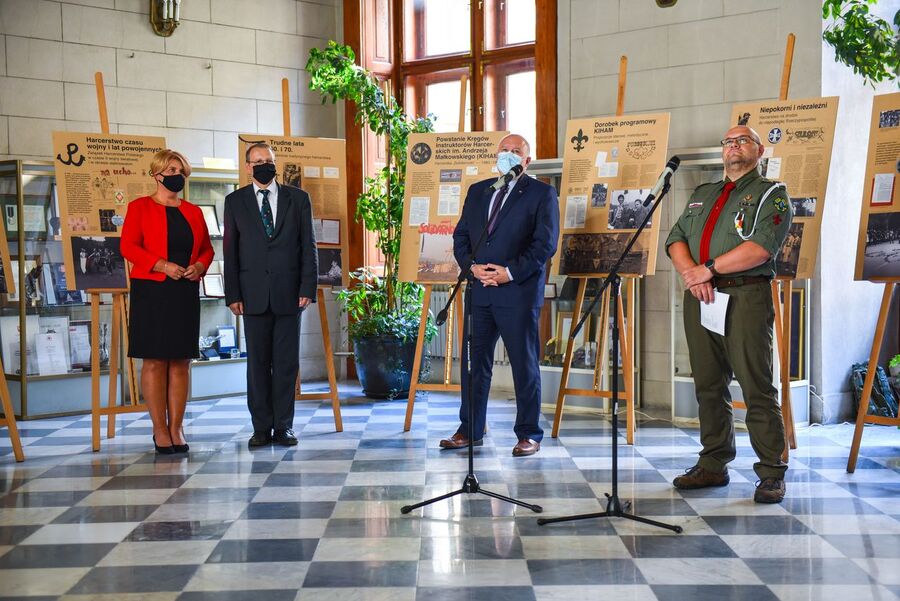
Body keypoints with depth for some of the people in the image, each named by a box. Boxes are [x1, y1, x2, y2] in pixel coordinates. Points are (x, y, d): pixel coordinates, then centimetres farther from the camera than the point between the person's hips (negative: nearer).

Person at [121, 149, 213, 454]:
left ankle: (176, 428, 7)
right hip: (151, 292, -4)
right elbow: (128, 246, -6)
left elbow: (207, 248, 18)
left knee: (181, 361, 3)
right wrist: (162, 265, -17)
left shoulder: (193, 212, 16)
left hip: (186, 292, 4)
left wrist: (199, 266, -4)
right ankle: (160, 429, 3)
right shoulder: (140, 207, 2)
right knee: (154, 361, -3)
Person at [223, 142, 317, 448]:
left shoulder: (297, 198, 8)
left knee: (287, 362, 2)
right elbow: (230, 250, 6)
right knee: (258, 362, 4)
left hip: (289, 293, 0)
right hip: (253, 294, 0)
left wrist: (308, 287, -4)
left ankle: (283, 426, 10)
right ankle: (261, 428, 11)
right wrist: (232, 294, -1)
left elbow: (308, 246, 5)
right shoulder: (235, 201, 8)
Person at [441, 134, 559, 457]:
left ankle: (529, 435, 9)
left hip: (519, 290, -5)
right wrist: (472, 267, -4)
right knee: (474, 361, 8)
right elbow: (461, 235, 14)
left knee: (524, 363, 1)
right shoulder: (477, 191, 17)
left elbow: (545, 243, -7)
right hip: (479, 290, 5)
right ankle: (470, 430, 18)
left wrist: (510, 272, -14)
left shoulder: (541, 193, 1)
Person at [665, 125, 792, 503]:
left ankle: (772, 474, -2)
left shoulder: (771, 194, 4)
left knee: (757, 388, -7)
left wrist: (708, 269, -12)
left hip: (745, 296, -6)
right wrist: (690, 273, -7)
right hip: (700, 297, 6)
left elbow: (761, 247, -11)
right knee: (709, 385, 8)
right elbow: (676, 238, 13)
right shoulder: (702, 195, 23)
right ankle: (713, 465, 16)